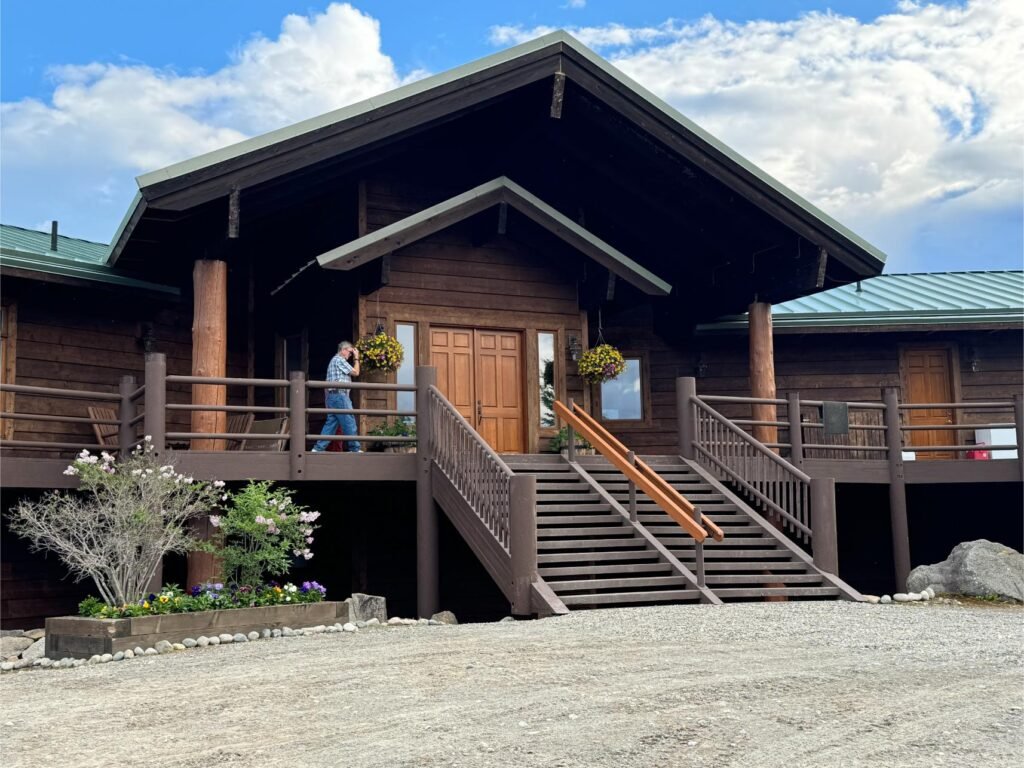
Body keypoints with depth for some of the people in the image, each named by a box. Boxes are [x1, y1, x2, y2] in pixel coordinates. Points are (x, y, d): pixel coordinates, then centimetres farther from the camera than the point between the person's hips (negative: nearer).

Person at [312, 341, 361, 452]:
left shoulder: (334, 361, 25)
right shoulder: (339, 360, -7)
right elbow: (355, 372, -7)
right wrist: (356, 358, 4)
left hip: (332, 396, 10)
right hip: (339, 395, -10)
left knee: (331, 423, 6)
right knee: (349, 422, -7)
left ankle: (318, 448, 1)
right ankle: (354, 449, -5)